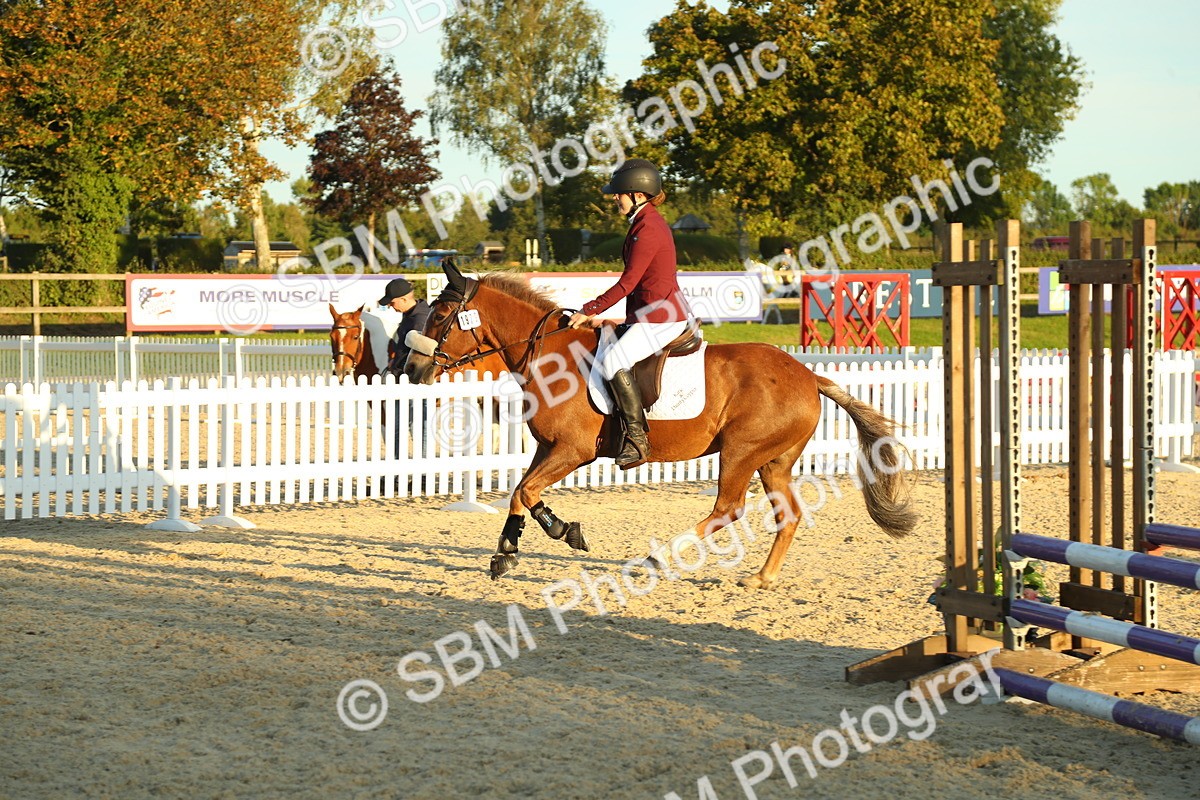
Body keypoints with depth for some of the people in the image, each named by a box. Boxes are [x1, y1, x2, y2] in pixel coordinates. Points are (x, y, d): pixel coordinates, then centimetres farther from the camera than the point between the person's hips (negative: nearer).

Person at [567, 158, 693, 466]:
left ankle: (637, 436, -26)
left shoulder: (647, 227, -16)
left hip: (661, 315, -11)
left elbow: (628, 282, -19)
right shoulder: (648, 222, 16)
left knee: (613, 361, -25)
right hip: (660, 312, 11)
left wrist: (590, 311, -13)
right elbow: (636, 282, 20)